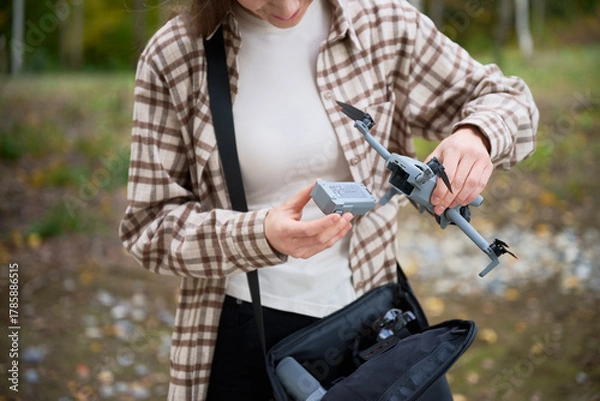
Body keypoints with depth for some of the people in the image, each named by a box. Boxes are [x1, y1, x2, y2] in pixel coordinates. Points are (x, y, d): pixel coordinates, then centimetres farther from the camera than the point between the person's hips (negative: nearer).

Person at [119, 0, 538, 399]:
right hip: (240, 338, -1)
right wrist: (261, 235, -29)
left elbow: (509, 101, 4)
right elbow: (150, 225, -10)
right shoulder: (172, 56, -11)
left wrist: (474, 135, -21)